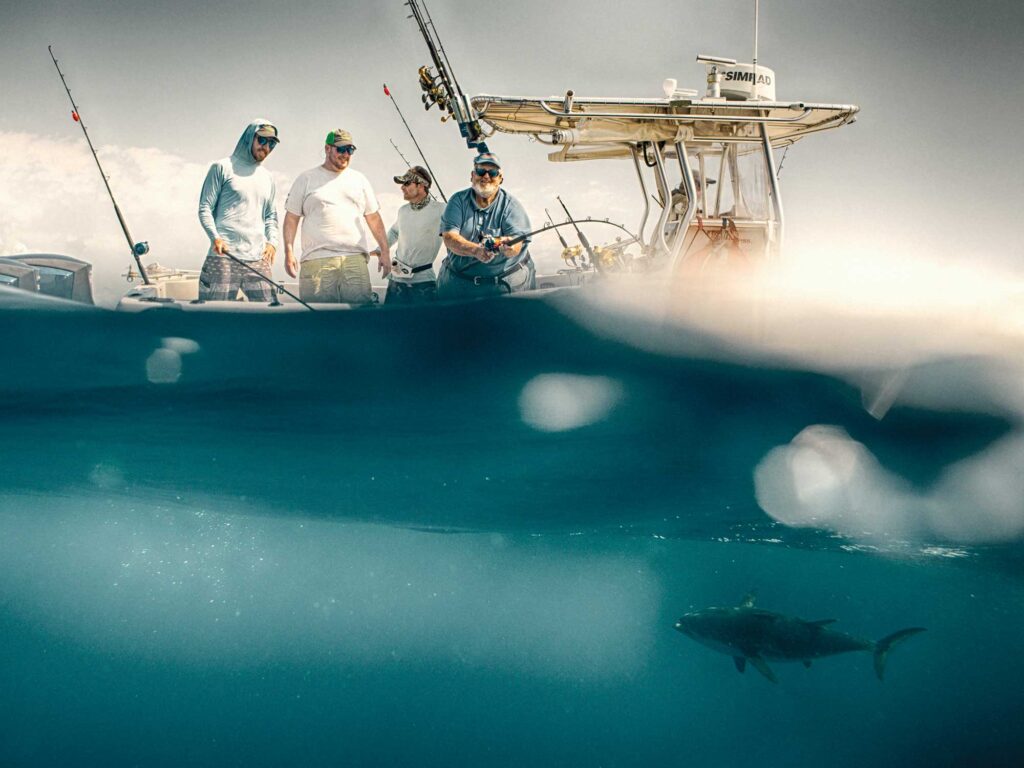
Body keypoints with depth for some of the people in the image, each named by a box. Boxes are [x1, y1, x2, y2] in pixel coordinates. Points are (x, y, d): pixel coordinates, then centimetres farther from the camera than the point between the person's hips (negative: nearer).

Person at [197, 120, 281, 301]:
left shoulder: (267, 177, 22)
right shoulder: (222, 168, 7)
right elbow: (205, 208, 3)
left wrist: (272, 241, 6)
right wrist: (215, 237, -13)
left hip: (258, 259, 5)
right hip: (224, 255, -5)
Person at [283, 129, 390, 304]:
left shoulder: (359, 179, 18)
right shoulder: (306, 179, 11)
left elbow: (374, 218, 19)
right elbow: (291, 217, 8)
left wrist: (385, 251, 11)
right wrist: (289, 252, -3)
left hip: (355, 258, 2)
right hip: (316, 260, -2)